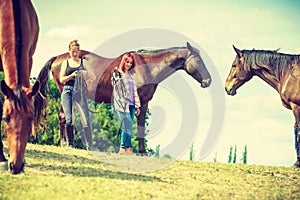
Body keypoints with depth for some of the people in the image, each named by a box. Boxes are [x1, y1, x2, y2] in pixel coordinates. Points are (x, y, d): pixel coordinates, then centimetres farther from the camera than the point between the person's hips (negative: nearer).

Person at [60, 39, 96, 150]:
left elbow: (93, 78, 7)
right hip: (68, 91, 0)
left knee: (86, 119, -10)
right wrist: (72, 75, -13)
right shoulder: (66, 63, 11)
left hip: (80, 91, 0)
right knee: (69, 120, -6)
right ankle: (70, 144, 4)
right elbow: (62, 79, 5)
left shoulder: (83, 62, 11)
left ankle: (90, 146, -7)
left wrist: (86, 73, -14)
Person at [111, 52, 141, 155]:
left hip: (131, 105, 7)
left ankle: (123, 148, 2)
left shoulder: (130, 76, 21)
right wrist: (116, 76, -32)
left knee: (127, 127, 2)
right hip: (122, 104, -7)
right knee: (127, 126, -16)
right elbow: (116, 85, -14)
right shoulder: (118, 73, 1)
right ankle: (128, 148, -17)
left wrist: (137, 105, 19)